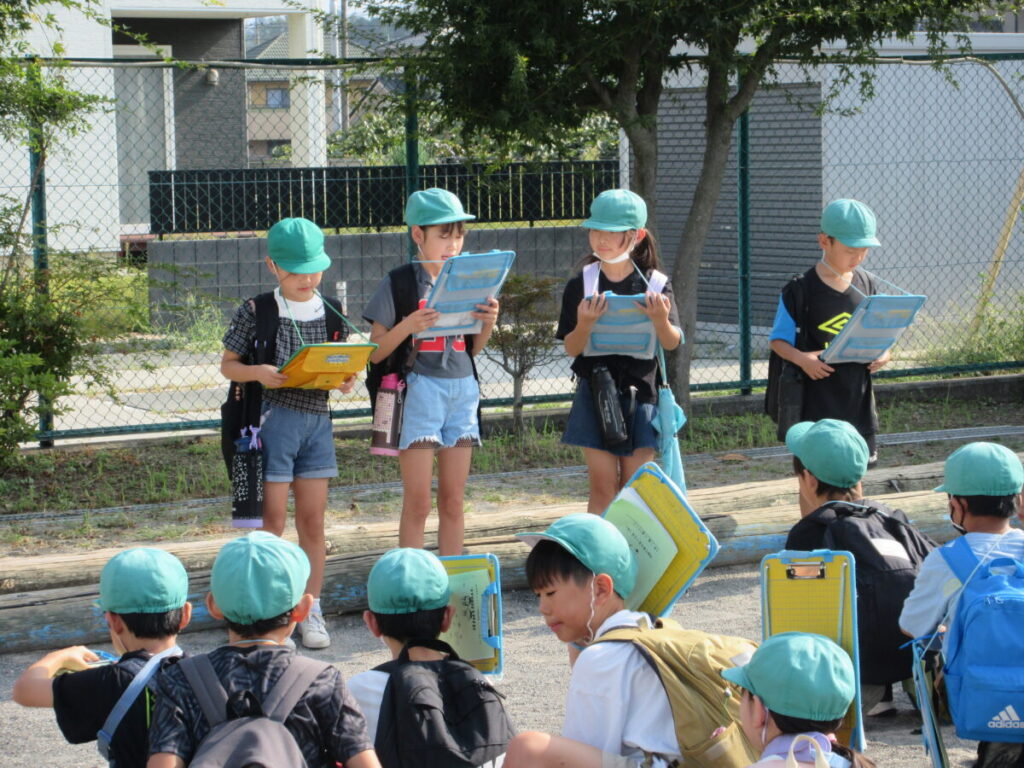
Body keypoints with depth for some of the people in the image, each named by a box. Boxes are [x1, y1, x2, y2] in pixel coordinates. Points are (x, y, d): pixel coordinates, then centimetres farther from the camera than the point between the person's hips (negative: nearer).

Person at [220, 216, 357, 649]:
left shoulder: (331, 313, 8)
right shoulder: (256, 312, -4)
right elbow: (228, 365, 0)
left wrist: (346, 381, -8)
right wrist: (259, 373, -19)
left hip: (317, 419, 4)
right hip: (273, 416, -4)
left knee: (313, 520, 6)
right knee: (274, 519, -2)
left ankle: (311, 609, 14)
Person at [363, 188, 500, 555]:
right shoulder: (399, 283, -4)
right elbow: (375, 352, -4)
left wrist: (488, 323, -3)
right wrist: (408, 326, -21)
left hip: (462, 390, 5)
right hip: (419, 390, -5)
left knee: (453, 501, 8)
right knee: (418, 503, -5)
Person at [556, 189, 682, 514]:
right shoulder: (581, 285, -1)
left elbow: (672, 343, -5)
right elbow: (571, 348, -4)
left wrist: (661, 320, -25)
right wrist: (584, 324, -24)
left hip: (640, 392, 0)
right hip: (595, 393, 0)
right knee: (603, 486, -2)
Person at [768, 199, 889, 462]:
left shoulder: (868, 286, 5)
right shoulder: (800, 290, -10)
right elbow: (778, 340, -6)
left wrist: (882, 353, -8)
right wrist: (801, 358, -25)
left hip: (857, 401, 5)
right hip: (815, 405, -5)